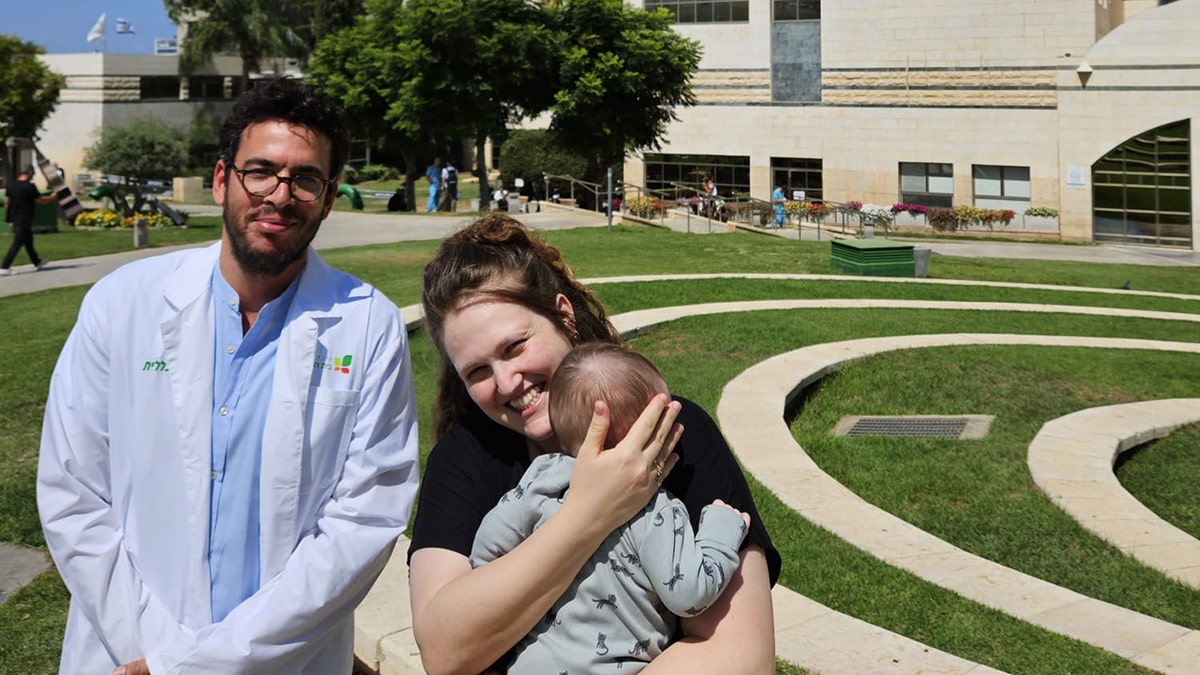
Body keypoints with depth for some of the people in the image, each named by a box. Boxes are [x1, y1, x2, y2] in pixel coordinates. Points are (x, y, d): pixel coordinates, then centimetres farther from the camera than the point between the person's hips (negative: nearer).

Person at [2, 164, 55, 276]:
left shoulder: (11, 186, 5)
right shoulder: (30, 186, -16)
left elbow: (6, 201, 8)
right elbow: (40, 200, -10)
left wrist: (8, 215, 17)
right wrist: (52, 197, 7)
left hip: (15, 218, 8)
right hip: (24, 220, -8)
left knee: (28, 241, 22)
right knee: (17, 243, -5)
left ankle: (37, 262, 36)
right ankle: (4, 268, -8)